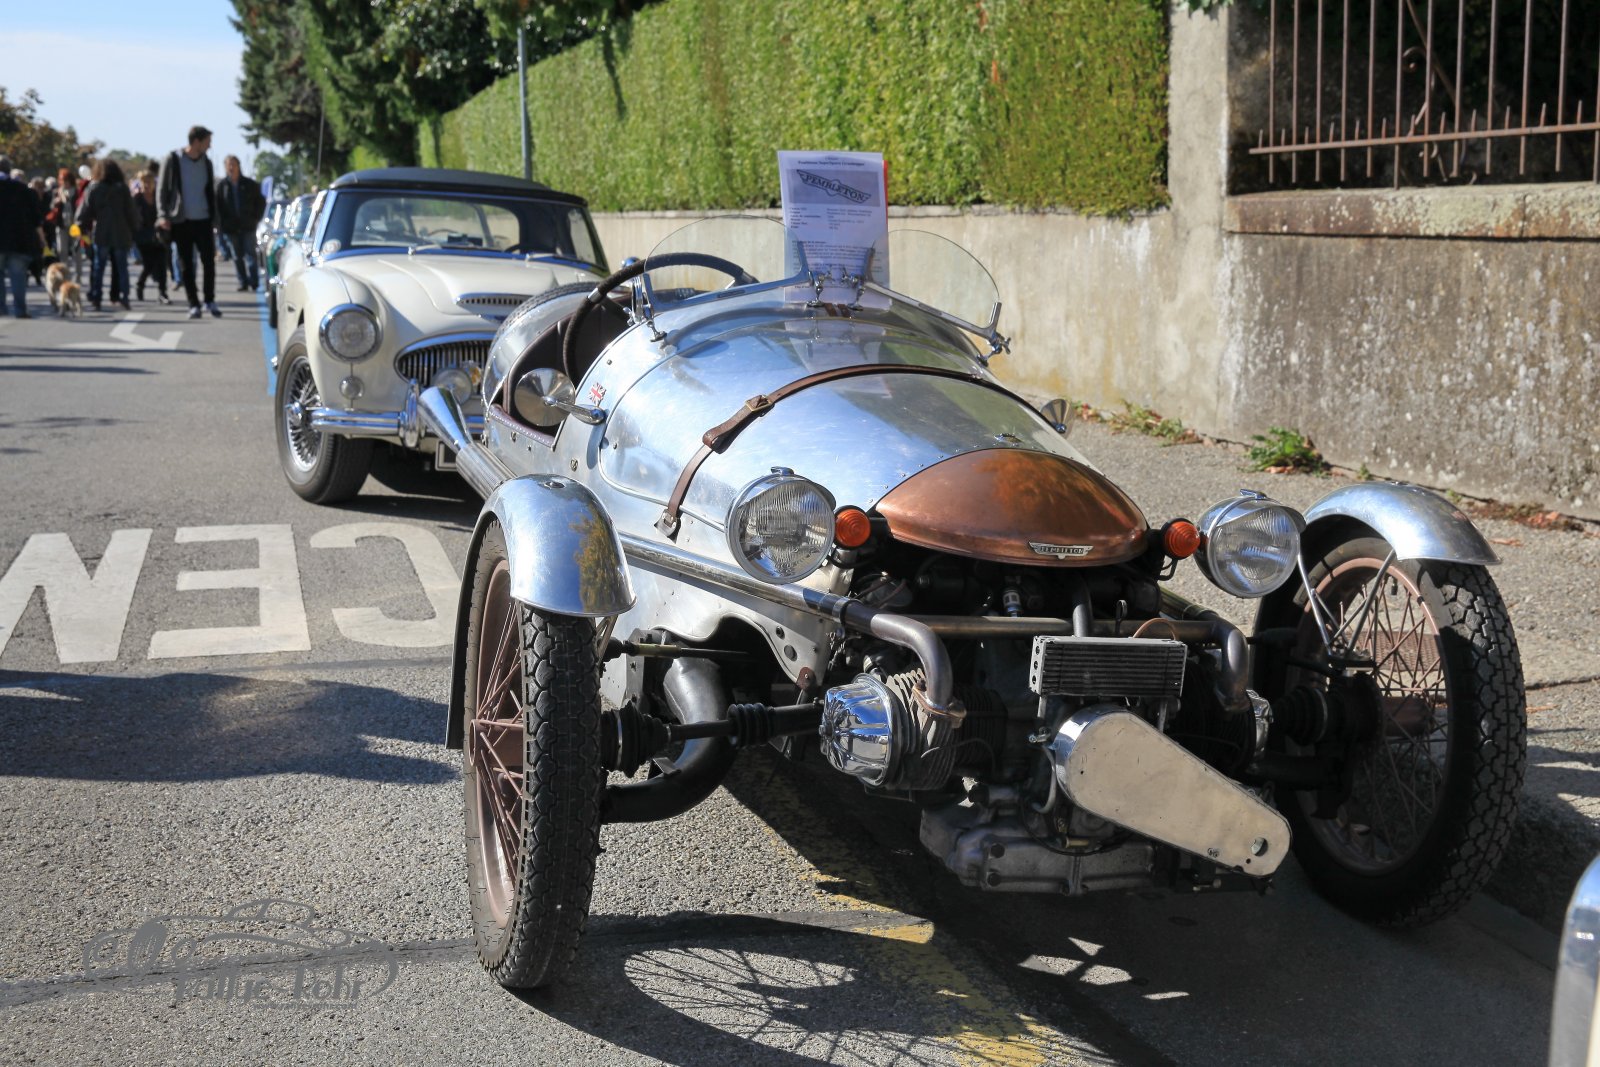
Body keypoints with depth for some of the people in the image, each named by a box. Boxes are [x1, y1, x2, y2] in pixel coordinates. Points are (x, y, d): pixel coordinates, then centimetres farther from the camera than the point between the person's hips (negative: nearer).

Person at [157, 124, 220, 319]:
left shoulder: (206, 162, 8)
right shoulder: (173, 159, -4)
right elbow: (162, 190, -3)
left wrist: (214, 216, 12)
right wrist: (163, 216, -14)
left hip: (203, 220, 3)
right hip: (181, 221, -3)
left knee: (209, 261, -2)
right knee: (187, 265, 1)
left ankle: (210, 301, 10)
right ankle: (193, 304, 7)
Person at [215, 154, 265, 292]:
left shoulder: (250, 184, 3)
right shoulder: (221, 185, 3)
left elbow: (261, 203, 11)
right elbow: (218, 207, 4)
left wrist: (255, 218, 2)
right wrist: (220, 225, -3)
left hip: (248, 226, -1)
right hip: (231, 227, 1)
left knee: (250, 255, -5)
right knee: (237, 257, 5)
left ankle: (253, 283, -2)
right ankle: (243, 283, 10)